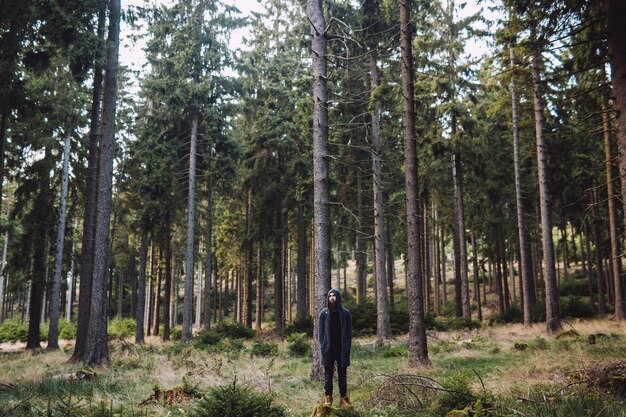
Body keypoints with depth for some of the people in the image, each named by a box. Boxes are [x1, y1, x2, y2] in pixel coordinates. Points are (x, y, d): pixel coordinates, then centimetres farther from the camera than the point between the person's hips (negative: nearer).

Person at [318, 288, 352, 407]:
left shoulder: (345, 313, 1)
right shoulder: (323, 313, 1)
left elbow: (349, 331, 3)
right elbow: (321, 331, 3)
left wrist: (347, 347, -3)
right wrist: (322, 346, -4)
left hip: (342, 348, 0)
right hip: (328, 348, 0)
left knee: (342, 373, 5)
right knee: (328, 373, 4)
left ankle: (343, 397, 13)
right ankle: (328, 397, 11)